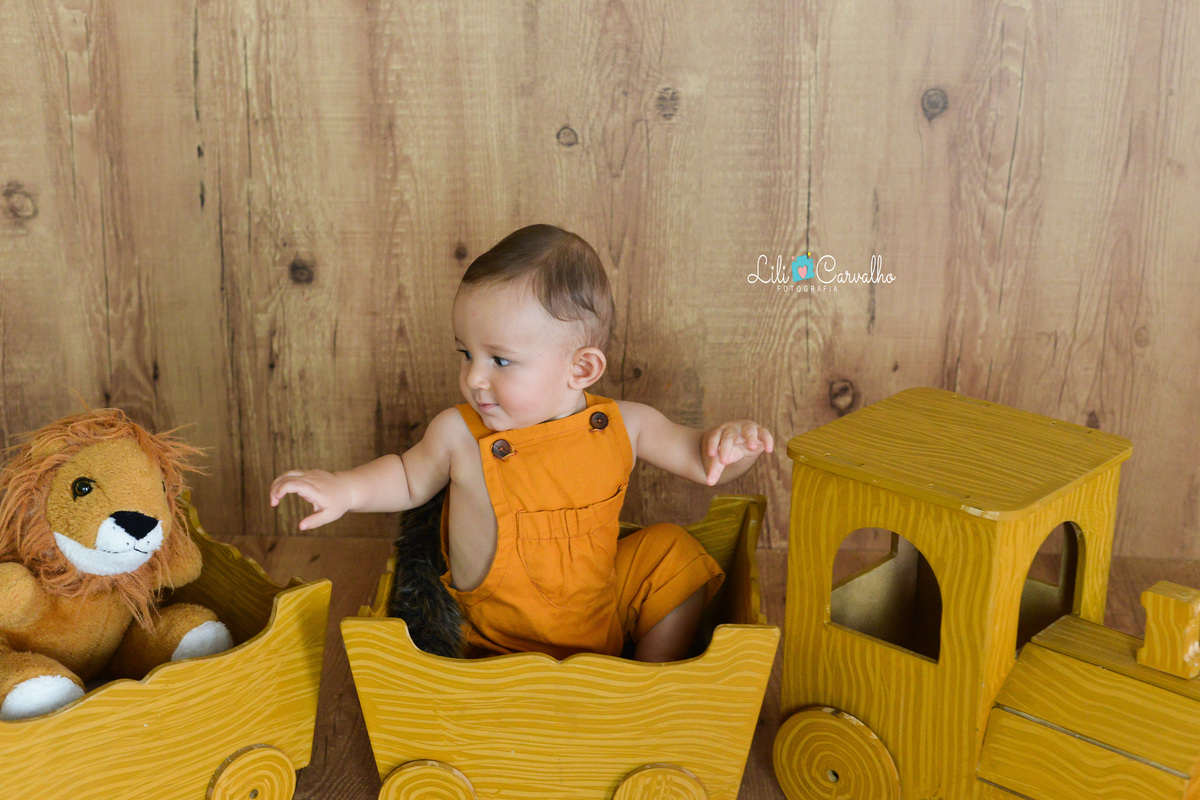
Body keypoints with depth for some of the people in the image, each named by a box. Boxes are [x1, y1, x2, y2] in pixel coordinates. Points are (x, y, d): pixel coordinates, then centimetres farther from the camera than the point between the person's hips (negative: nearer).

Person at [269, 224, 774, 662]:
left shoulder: (619, 427, -11)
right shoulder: (459, 435, -14)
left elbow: (700, 462, 1)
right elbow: (411, 478, 7)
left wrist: (728, 447, -22)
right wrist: (345, 489, -10)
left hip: (603, 612, 3)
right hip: (501, 645, -3)